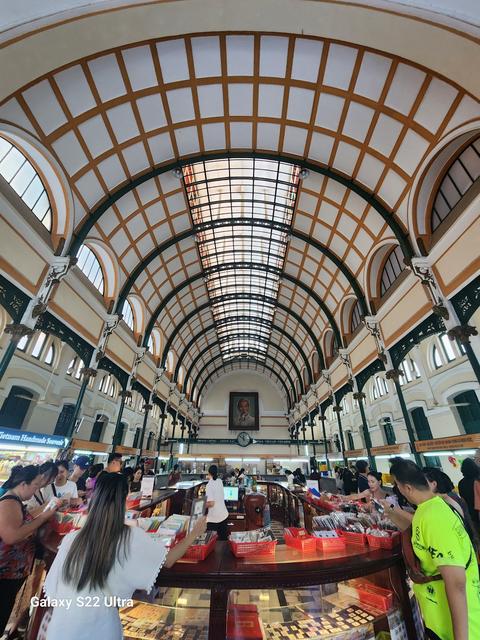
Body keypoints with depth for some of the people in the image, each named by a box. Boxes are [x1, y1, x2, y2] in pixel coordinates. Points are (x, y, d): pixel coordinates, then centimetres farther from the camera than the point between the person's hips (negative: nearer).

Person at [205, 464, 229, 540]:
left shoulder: (209, 485, -19)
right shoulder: (220, 481, 0)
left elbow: (211, 503, -22)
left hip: (213, 518, -6)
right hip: (223, 514, 6)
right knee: (223, 538, 19)